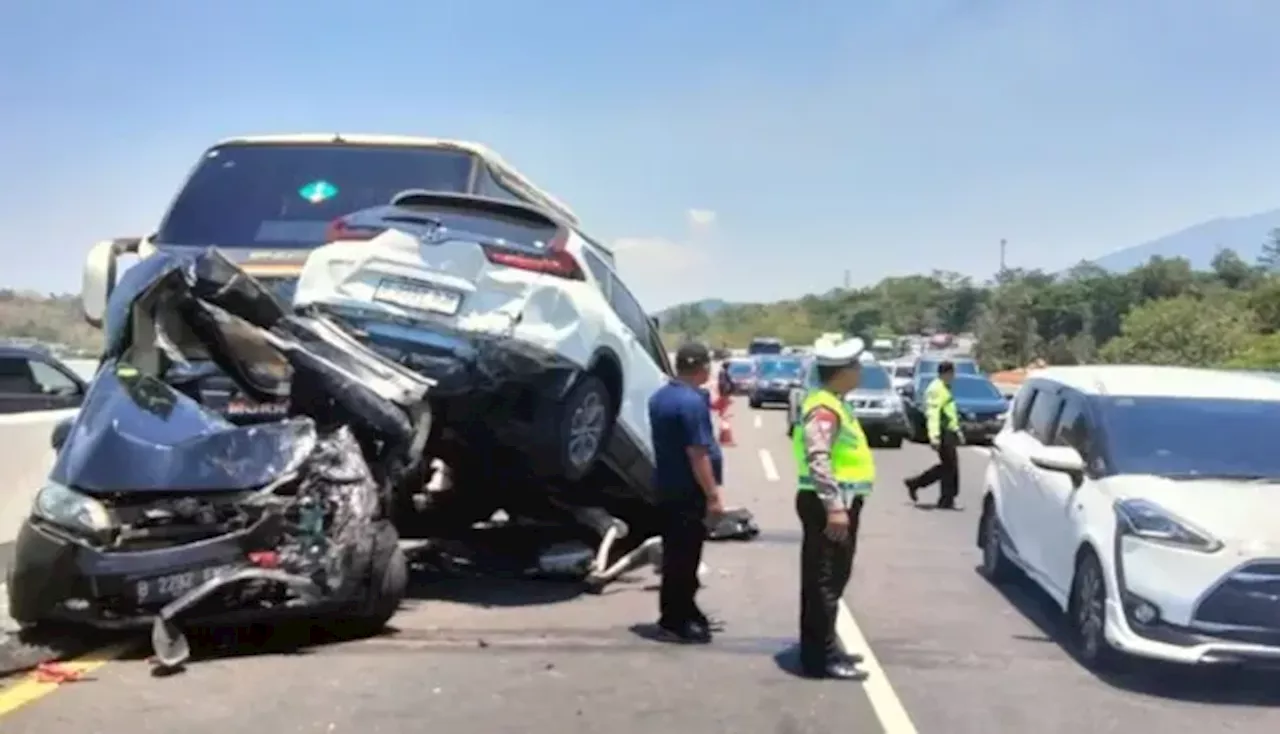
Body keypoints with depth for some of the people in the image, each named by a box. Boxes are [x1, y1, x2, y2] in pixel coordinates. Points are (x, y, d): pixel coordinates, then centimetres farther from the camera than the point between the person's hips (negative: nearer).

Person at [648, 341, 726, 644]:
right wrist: (713, 495, -20)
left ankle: (679, 612, 27)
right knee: (684, 556, -1)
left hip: (667, 487, 9)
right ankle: (676, 622, 6)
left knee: (676, 553, 17)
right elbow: (697, 454, -23)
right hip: (688, 492, -9)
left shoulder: (660, 397, 9)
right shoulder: (692, 401, -21)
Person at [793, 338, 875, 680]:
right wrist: (834, 506, -30)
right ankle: (821, 658, -2)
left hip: (840, 503, 11)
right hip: (828, 506, -11)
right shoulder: (823, 409, -17)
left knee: (831, 580, 16)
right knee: (824, 581, -6)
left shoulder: (834, 405, 17)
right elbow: (819, 460, -27)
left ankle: (823, 649, 25)